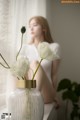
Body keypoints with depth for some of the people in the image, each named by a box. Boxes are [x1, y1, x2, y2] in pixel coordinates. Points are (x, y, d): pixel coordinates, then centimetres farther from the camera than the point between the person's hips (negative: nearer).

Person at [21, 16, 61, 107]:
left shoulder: (54, 47, 0)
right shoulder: (26, 48, 8)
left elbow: (54, 74, 1)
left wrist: (54, 95, 5)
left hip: (45, 94, -1)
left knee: (35, 64, -27)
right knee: (33, 64, -26)